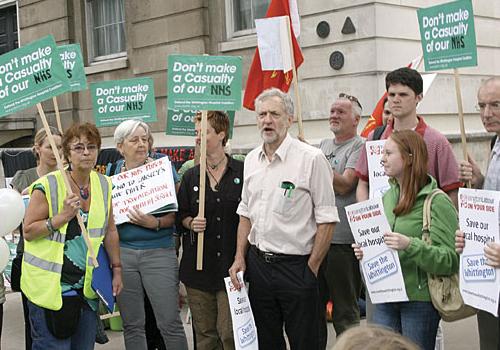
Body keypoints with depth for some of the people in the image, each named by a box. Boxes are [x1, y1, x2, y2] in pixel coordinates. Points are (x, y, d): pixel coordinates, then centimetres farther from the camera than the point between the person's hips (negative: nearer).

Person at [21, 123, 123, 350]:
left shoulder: (104, 185, 5)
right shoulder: (47, 186, -10)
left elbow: (110, 231, 13)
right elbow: (28, 232, -8)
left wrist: (116, 269, 11)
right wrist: (62, 217, -20)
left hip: (87, 286, 5)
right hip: (50, 286, -5)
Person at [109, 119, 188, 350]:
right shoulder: (112, 172, 8)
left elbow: (175, 212, -3)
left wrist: (155, 223, -19)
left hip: (158, 252, -3)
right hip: (122, 252, 3)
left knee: (170, 323, -3)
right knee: (132, 325, 10)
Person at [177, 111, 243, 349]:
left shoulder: (242, 172, -2)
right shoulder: (190, 176, 8)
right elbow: (181, 214, 15)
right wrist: (191, 223, -8)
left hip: (231, 265, -3)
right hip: (198, 265, 3)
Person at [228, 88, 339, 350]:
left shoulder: (311, 158, -11)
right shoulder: (251, 160, 9)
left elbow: (327, 219, -11)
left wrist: (312, 268, -12)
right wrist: (240, 257, 9)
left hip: (296, 266, -6)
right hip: (258, 263, 6)